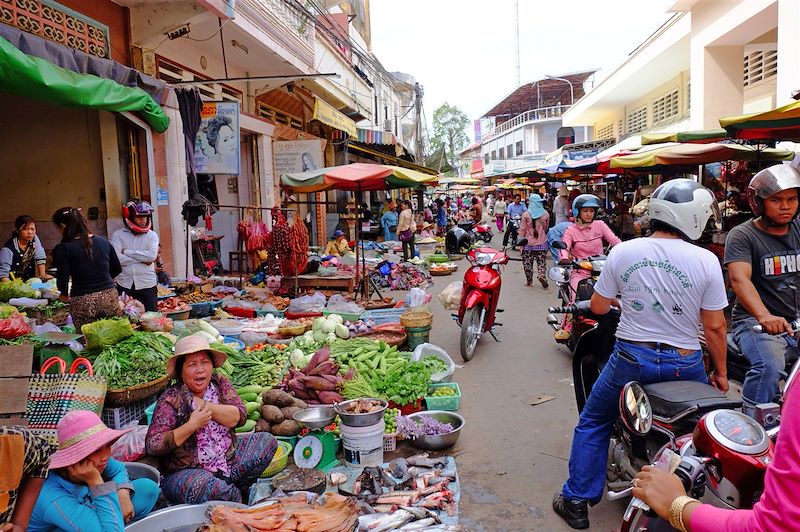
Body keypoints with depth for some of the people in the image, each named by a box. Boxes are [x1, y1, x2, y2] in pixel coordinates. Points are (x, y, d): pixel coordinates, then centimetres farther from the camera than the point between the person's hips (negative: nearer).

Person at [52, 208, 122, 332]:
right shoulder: (103, 241, 7)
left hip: (82, 303, -3)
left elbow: (62, 279, -8)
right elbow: (117, 269, 15)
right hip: (109, 297, 3)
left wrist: (64, 294, 11)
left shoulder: (62, 249, -6)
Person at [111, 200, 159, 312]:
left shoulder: (152, 235, 4)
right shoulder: (118, 235, 2)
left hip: (147, 285, 0)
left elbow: (152, 256, -13)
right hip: (124, 286, 0)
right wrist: (143, 259, -11)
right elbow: (116, 258, -12)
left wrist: (127, 252, -9)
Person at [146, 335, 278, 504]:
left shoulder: (220, 384, 1)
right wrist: (191, 425, -26)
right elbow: (152, 445, -20)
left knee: (267, 440, -4)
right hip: (186, 471, -5)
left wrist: (204, 405, -18)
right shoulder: (170, 400, -13)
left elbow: (239, 417, -11)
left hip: (227, 458, 6)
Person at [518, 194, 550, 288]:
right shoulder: (545, 214, -3)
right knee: (541, 261, 10)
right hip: (542, 243, 1)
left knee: (527, 262, 10)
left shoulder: (526, 214, -10)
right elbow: (546, 228, 12)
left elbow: (522, 230, -7)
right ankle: (541, 274, -13)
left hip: (528, 243, -1)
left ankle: (529, 281, 15)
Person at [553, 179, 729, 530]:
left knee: (593, 424, 20)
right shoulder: (706, 261, -11)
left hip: (631, 359, 1)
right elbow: (715, 326, -7)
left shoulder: (623, 252, -7)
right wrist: (720, 372, 7)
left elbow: (598, 307, 2)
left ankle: (577, 500, 23)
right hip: (684, 364, 0)